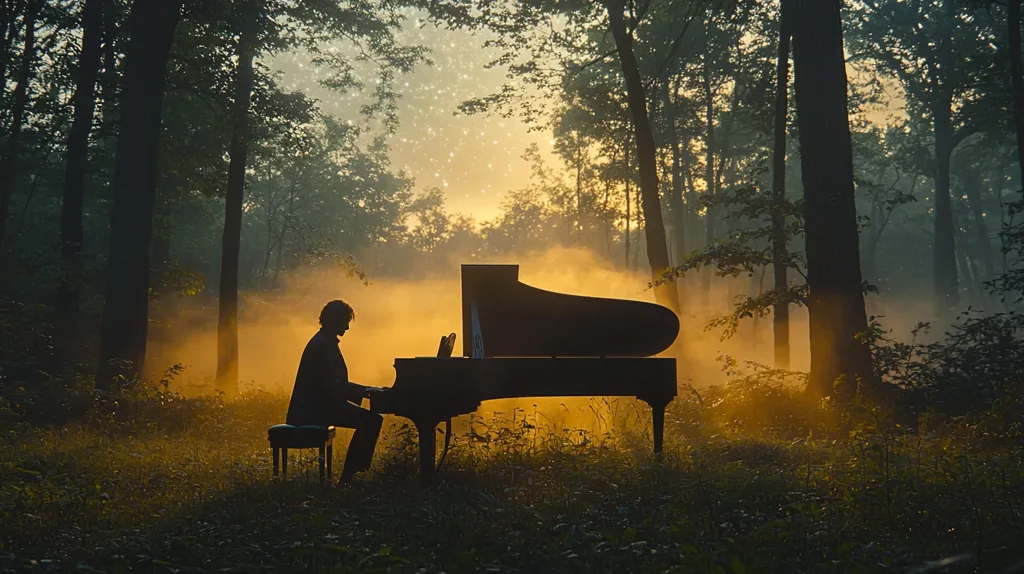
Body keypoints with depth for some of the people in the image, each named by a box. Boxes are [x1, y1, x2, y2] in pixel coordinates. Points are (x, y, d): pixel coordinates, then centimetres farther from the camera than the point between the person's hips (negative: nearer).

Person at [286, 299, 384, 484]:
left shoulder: (325, 342, 17)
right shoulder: (323, 345, -16)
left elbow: (336, 383, 19)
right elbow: (332, 385, -21)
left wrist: (363, 390, 9)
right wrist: (363, 390, -13)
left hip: (317, 405, 11)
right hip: (318, 408, -11)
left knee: (369, 421, 7)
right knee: (372, 420, -15)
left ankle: (349, 476, 5)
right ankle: (348, 477, -11)